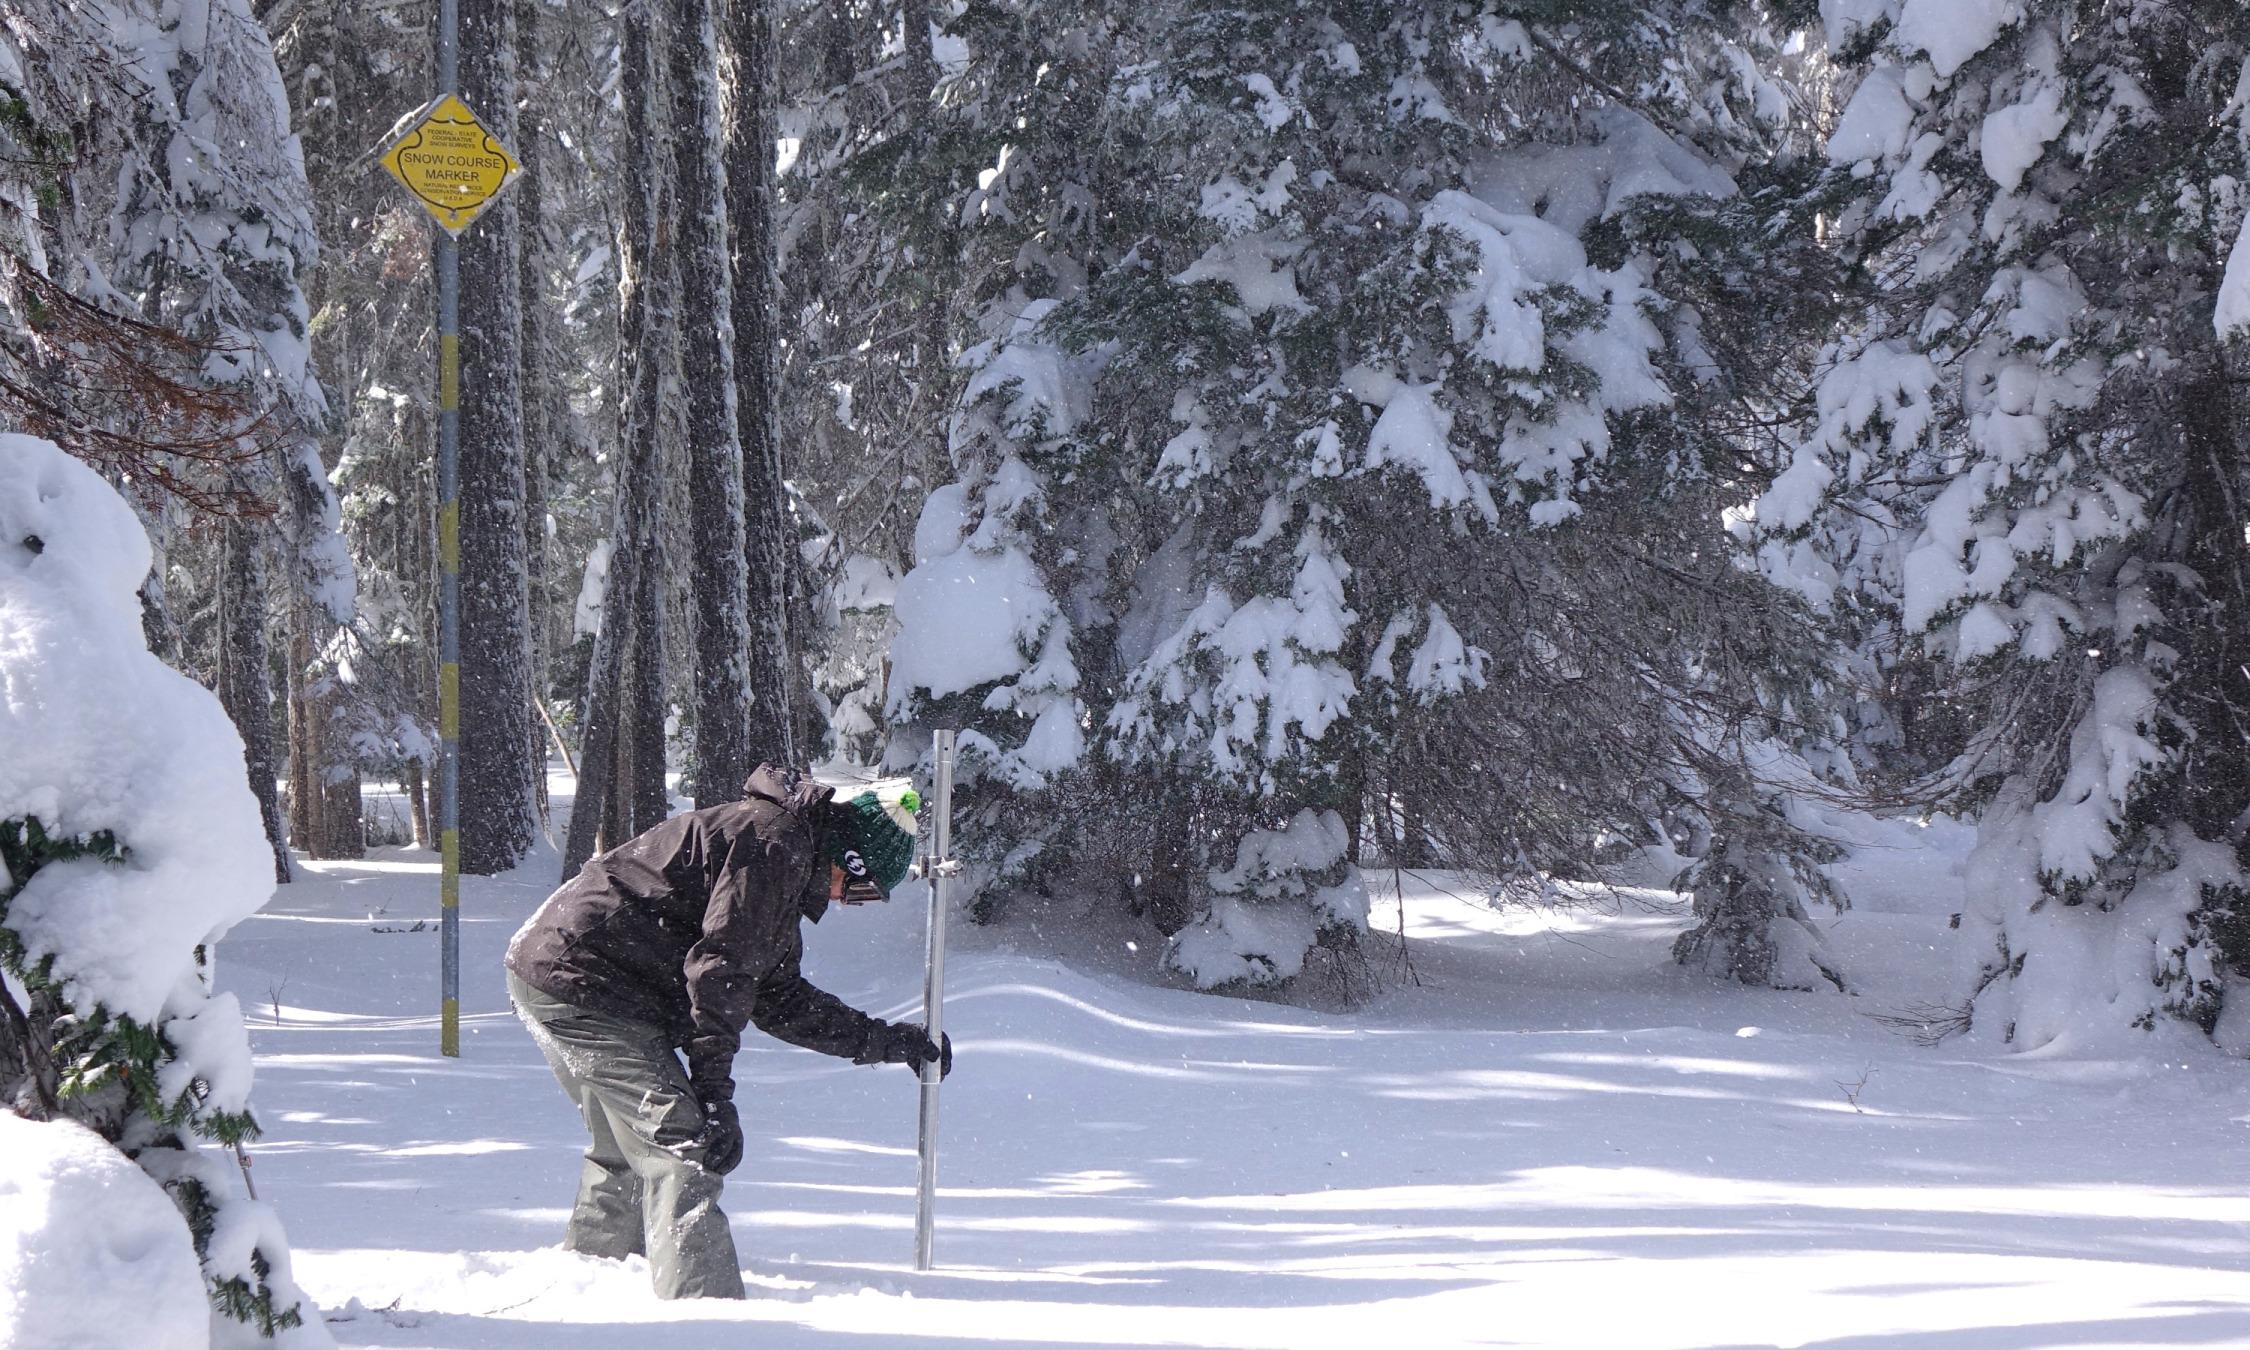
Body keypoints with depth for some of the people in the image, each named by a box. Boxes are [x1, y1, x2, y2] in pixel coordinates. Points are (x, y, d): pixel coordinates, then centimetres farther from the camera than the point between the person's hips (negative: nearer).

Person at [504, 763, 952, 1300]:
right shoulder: (778, 843, -13)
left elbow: (778, 996, 27)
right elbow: (719, 968, -20)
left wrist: (883, 1040, 26)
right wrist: (715, 1094, -20)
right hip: (581, 980, -11)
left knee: (626, 1151, 24)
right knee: (683, 1151, -14)